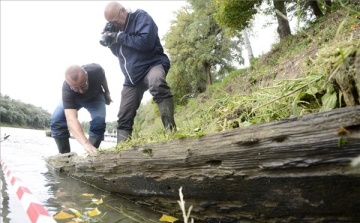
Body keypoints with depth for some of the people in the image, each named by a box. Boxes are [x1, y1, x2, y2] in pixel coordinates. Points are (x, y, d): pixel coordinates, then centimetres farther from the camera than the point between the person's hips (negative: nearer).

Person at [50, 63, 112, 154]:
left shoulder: (96, 70, -38)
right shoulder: (67, 89, -43)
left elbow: (103, 78, -11)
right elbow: (71, 119, -53)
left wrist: (107, 93, 4)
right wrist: (86, 143, -66)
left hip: (95, 97, 1)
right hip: (72, 98, 0)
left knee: (99, 121, -26)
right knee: (56, 120, -21)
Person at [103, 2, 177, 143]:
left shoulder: (140, 17, -7)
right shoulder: (116, 28, 14)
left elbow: (145, 42, -24)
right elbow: (117, 53, 22)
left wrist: (120, 37, -15)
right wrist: (110, 41, 2)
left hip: (152, 65, -7)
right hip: (132, 77, 7)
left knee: (157, 84, -42)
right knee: (124, 118, 3)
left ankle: (171, 132, -45)